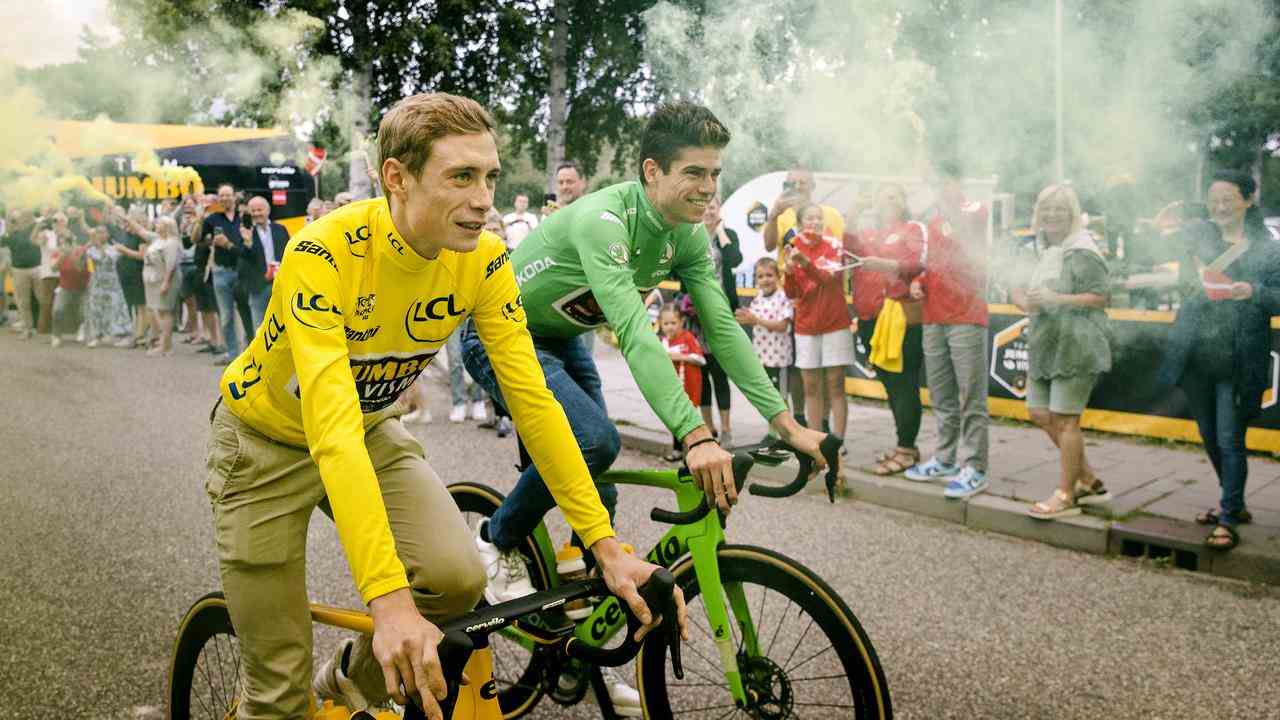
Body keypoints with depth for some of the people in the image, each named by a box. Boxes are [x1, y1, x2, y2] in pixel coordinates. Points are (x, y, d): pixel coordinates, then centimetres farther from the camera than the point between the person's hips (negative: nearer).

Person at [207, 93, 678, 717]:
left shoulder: (484, 261, -18)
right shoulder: (322, 254, -33)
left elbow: (532, 400, -19)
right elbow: (331, 431, -42)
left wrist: (608, 547, -25)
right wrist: (390, 601, -50)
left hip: (373, 431, 4)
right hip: (269, 439, -4)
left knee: (458, 577, -20)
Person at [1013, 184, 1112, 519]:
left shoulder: (1081, 252, -11)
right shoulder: (1044, 249, 14)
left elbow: (1101, 296, -16)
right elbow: (1020, 289, 17)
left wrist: (1057, 299, -23)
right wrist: (1024, 300, -6)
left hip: (1076, 346, -9)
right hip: (1046, 345, 9)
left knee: (1065, 420, -3)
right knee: (1040, 414, 13)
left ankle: (1066, 496, 9)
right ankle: (1089, 481, 27)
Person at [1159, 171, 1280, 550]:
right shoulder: (1198, 232, 6)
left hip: (1237, 363, -4)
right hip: (1196, 358, 4)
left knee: (1230, 441, -3)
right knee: (1210, 438, 16)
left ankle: (1228, 520, 8)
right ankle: (1234, 503, 35)